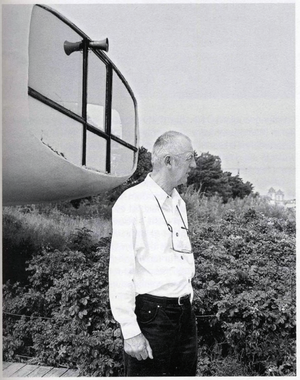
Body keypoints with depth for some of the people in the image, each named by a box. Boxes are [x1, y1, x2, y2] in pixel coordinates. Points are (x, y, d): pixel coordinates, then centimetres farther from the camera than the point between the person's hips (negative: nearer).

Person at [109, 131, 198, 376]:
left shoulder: (179, 203, 12)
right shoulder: (132, 202, -13)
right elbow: (120, 271, -16)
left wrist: (188, 300, 15)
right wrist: (130, 331, -17)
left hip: (185, 312, 8)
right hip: (151, 315, -7)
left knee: (186, 373, 16)